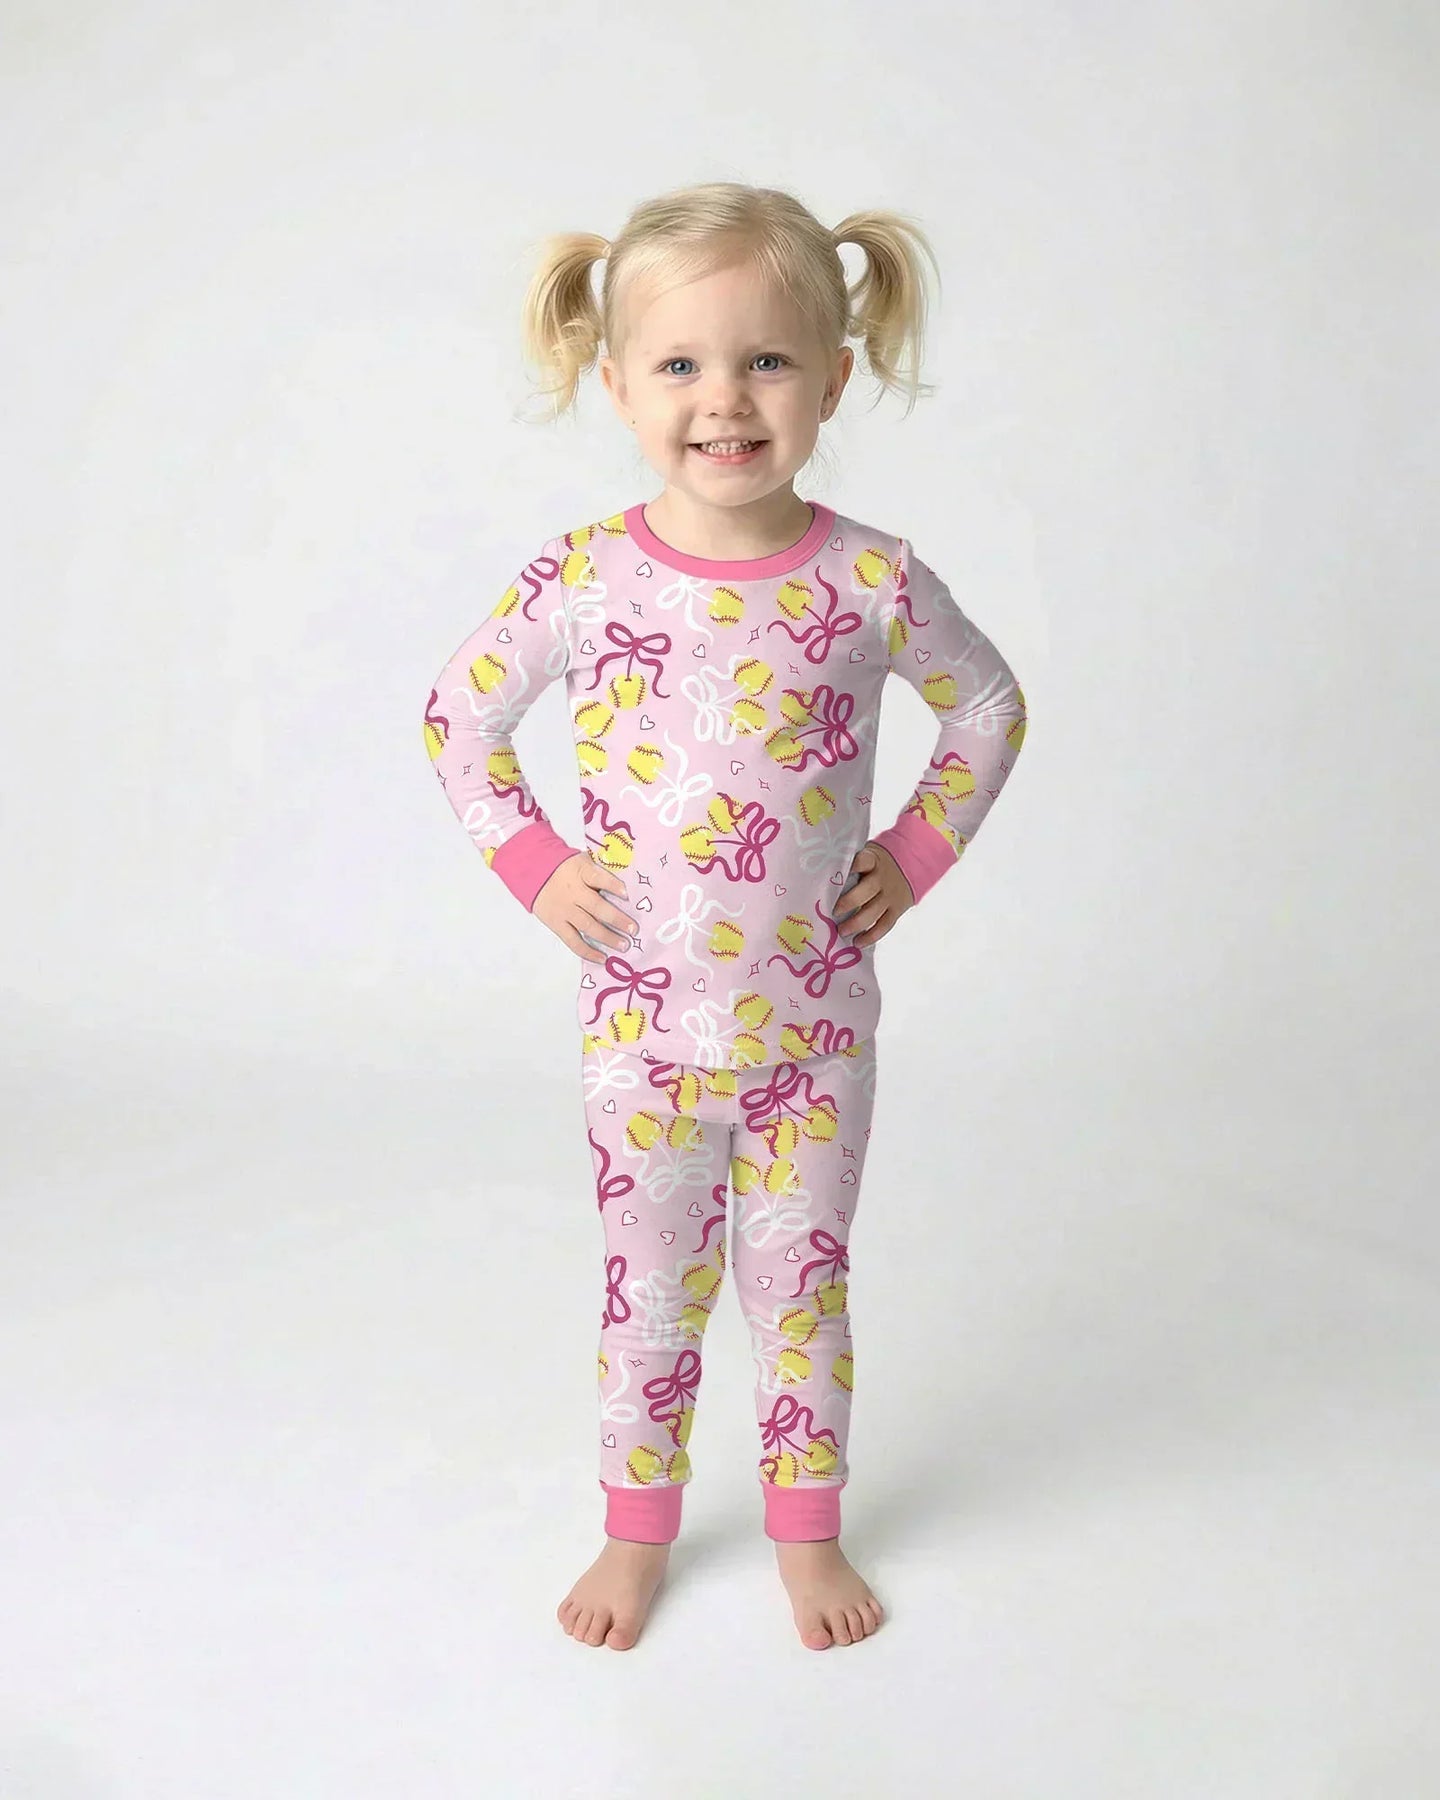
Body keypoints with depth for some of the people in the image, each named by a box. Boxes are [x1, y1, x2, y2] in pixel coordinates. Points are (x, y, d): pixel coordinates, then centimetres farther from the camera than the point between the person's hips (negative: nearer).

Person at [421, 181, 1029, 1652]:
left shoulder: (872, 580, -11)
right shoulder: (583, 578, -11)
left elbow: (988, 706, 6)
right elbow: (456, 717, 3)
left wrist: (917, 854, -2)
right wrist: (534, 866, -5)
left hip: (816, 1015, 0)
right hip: (645, 1019, 0)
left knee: (804, 1279, 15)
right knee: (650, 1286, 15)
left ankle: (807, 1530, 37)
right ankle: (637, 1532, 38)